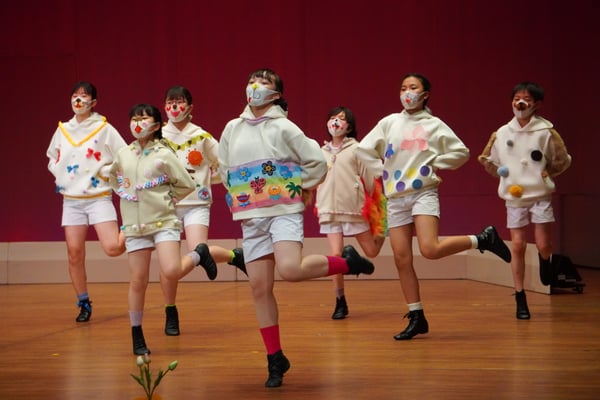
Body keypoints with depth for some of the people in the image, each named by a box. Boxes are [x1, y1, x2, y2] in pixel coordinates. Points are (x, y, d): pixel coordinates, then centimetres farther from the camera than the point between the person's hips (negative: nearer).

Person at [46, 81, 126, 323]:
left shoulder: (105, 129, -4)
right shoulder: (62, 130, 8)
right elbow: (52, 158, 25)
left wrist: (105, 172, -12)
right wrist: (59, 176, 8)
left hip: (99, 198, -4)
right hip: (71, 200, 4)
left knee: (113, 248, -17)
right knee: (74, 253, 1)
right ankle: (83, 303, 15)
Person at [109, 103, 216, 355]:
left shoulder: (164, 155, -4)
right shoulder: (123, 155, 6)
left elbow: (187, 185, 0)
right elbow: (114, 178, 27)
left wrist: (167, 199, 0)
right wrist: (124, 193, 12)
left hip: (164, 222, -3)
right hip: (135, 225, 3)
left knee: (171, 272, -21)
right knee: (138, 281, 2)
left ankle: (199, 254, 11)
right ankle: (137, 336, 15)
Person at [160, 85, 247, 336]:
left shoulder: (202, 136, 0)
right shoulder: (158, 136, 1)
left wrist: (207, 179, -1)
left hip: (196, 204, -2)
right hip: (167, 204, 2)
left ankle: (234, 256, 10)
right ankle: (170, 315, 15)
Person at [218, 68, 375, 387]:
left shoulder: (284, 127, -2)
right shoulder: (232, 129, 10)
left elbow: (317, 162, -1)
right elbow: (224, 168, 22)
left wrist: (299, 189, 1)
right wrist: (238, 197, 13)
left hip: (284, 210, -4)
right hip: (251, 217, 5)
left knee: (290, 270, -27)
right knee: (259, 287, 0)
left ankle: (346, 262, 0)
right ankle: (275, 359, 10)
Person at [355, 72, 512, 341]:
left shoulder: (434, 125, 4)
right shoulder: (389, 123, 10)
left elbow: (461, 152, 4)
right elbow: (363, 150, 11)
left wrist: (434, 164, -2)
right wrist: (383, 171, 5)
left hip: (424, 193, -4)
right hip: (396, 198, 4)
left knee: (430, 249, -24)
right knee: (401, 259, 0)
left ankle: (483, 239, -2)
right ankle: (416, 318, 9)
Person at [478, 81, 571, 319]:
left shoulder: (546, 132, -7)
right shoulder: (501, 134, 0)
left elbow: (563, 161, 3)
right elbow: (488, 160, 11)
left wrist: (546, 173, -8)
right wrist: (503, 174, -5)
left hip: (541, 196, -2)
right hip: (515, 198, 2)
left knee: (544, 245, -4)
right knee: (518, 246, 0)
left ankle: (545, 260, 35)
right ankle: (520, 300, 7)